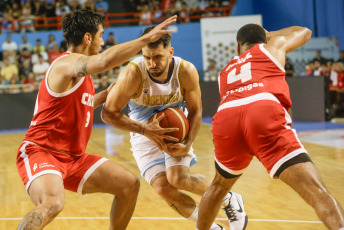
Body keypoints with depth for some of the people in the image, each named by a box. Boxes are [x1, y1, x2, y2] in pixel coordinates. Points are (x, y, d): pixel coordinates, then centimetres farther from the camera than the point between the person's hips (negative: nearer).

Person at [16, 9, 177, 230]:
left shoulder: (81, 72, 13)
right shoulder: (66, 63, -16)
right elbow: (105, 60, -37)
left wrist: (106, 94, 20)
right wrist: (146, 39, -31)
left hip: (73, 157, 10)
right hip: (41, 152, -10)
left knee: (129, 184, 8)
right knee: (53, 203, -37)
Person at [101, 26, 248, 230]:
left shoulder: (186, 71, -22)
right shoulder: (133, 74, -29)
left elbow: (195, 111, -8)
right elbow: (108, 113, -24)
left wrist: (187, 145, -22)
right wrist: (145, 130, -33)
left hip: (175, 127, 0)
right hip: (144, 132, 1)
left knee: (178, 178, -23)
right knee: (163, 188, -13)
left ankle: (229, 199, 5)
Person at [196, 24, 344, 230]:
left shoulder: (226, 72, 39)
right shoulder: (273, 46, 33)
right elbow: (304, 32, 52)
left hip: (226, 116, 4)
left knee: (220, 184, 32)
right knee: (316, 190, -10)